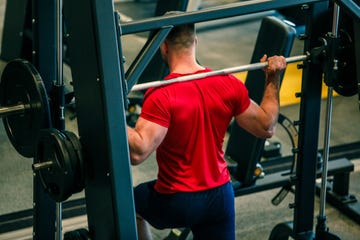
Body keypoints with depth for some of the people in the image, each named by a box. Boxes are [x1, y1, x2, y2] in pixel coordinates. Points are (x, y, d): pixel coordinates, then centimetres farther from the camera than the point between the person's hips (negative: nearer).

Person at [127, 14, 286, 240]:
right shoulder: (230, 85, -7)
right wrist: (273, 79, 11)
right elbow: (266, 128, 3)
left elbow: (137, 152, -32)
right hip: (220, 196, 4)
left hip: (174, 204, -4)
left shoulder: (161, 96, -23)